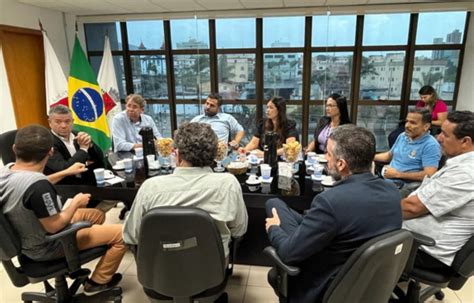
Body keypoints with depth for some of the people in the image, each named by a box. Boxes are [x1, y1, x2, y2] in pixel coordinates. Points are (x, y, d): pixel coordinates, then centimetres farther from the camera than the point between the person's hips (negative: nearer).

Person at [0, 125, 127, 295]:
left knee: (97, 215, 22)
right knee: (122, 233, -8)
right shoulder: (37, 185, -36)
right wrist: (76, 202, -13)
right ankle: (97, 282, 13)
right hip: (47, 247, -9)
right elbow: (54, 226, -28)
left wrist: (65, 173, 14)